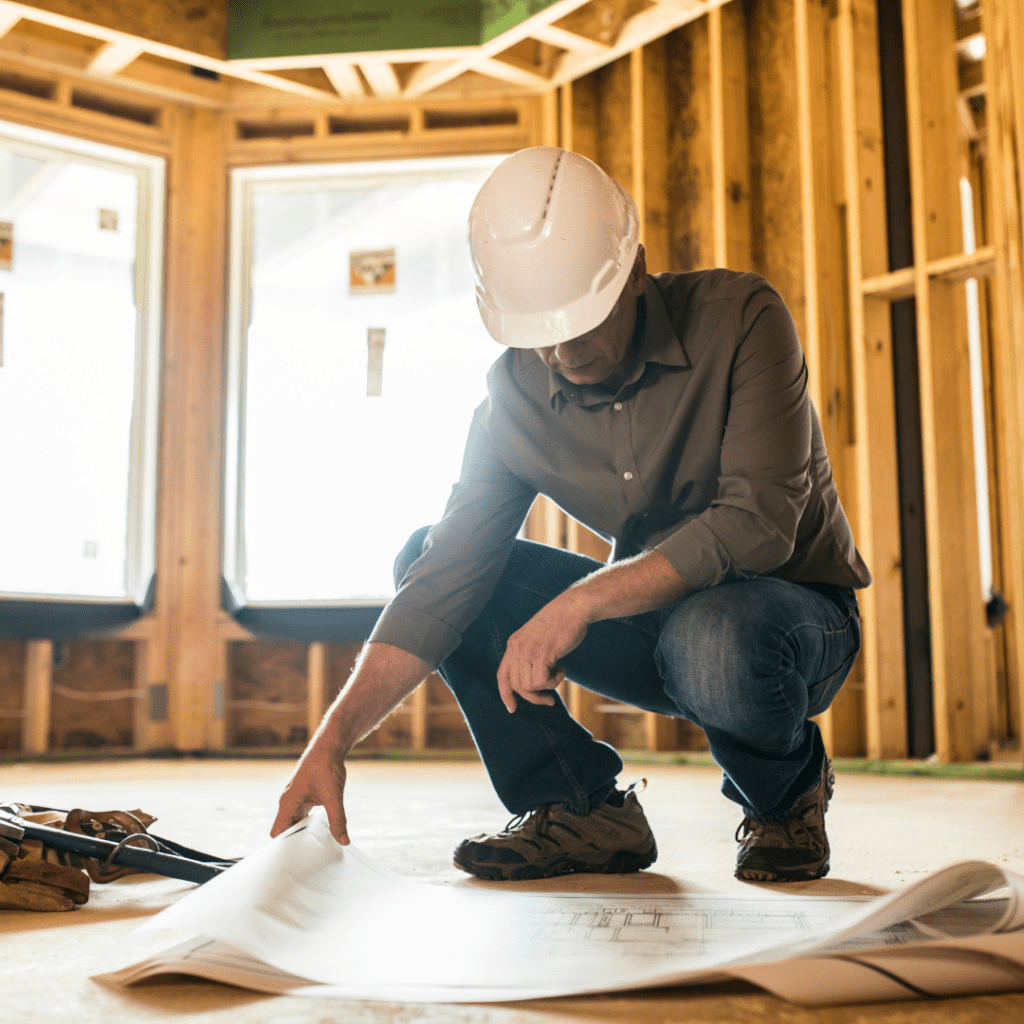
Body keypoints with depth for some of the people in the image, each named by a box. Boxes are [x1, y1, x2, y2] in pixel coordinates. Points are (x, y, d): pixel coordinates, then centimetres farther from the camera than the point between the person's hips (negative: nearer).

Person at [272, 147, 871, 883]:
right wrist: (334, 739, -23)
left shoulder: (739, 318, -20)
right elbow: (447, 578, -13)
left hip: (800, 609, -4)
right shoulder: (516, 395, -9)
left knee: (711, 639, -41)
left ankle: (790, 794, -5)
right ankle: (586, 810, -4)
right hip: (656, 615, 4)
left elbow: (758, 524, -29)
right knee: (423, 561, -10)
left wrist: (581, 600, -34)